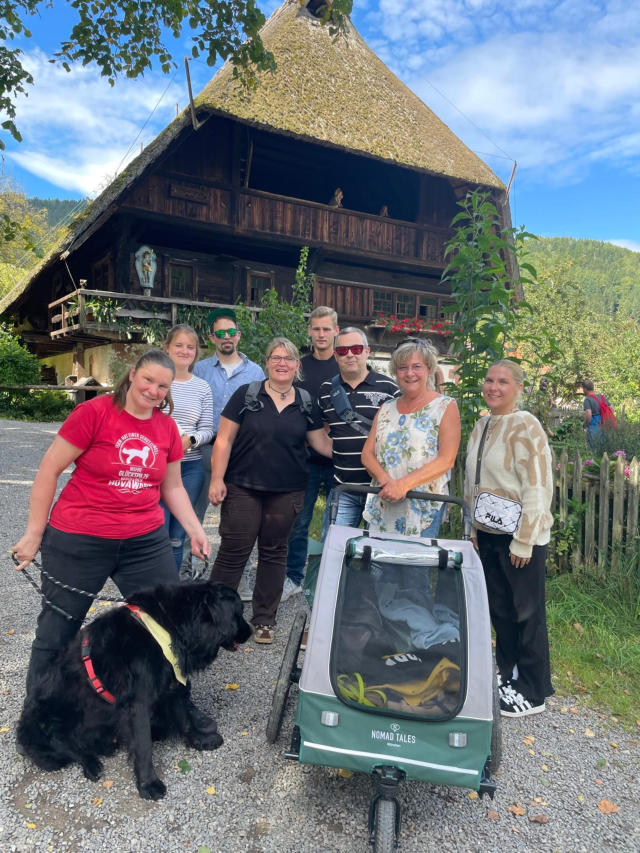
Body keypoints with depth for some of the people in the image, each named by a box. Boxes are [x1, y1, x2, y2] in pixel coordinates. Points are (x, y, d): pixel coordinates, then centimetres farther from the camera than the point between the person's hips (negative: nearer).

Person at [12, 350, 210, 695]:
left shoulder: (167, 428, 3)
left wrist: (195, 530, 7)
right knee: (57, 631, 12)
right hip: (77, 542, -4)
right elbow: (48, 471, -8)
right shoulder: (93, 412, -13)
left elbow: (172, 487, 14)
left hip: (146, 542, 4)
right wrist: (34, 534, -6)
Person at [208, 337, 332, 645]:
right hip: (242, 489, -3)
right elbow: (224, 440, -3)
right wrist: (217, 478, -9)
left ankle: (264, 619, 26)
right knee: (233, 551, 0)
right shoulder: (246, 395, -2)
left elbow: (322, 443, 9)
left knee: (274, 553, 12)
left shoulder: (306, 404, 6)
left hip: (286, 492, 3)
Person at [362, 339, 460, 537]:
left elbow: (446, 460, -11)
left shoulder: (445, 407, -1)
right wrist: (386, 481, -14)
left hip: (424, 508, -3)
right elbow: (367, 453, 7)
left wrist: (403, 484, -19)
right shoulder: (386, 409, 12)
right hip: (382, 505, 4)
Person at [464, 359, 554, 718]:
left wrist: (523, 542, -18)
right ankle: (508, 674, 34)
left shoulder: (525, 427, -15)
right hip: (488, 534, 7)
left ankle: (533, 693, 19)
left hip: (521, 538, -7)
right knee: (499, 608, 16)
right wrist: (473, 529, 15)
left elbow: (538, 489, -18)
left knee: (528, 613, 4)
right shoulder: (482, 426, 9)